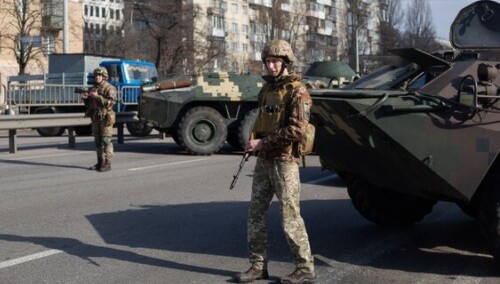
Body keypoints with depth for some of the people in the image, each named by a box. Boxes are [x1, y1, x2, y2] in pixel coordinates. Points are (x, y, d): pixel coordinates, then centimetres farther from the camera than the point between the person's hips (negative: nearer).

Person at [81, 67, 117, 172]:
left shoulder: (110, 88, -5)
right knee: (98, 142, 8)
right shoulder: (93, 88, 16)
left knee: (106, 141, -8)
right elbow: (89, 104, 20)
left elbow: (110, 103, -19)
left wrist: (97, 96, -23)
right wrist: (85, 98, 0)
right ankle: (100, 163, 14)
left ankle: (107, 164, -7)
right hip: (95, 118, 7)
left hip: (105, 118, -7)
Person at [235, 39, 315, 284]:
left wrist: (263, 143, -16)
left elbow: (296, 130, -20)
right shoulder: (267, 88, 14)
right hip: (263, 160, 8)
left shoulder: (297, 92, -10)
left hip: (284, 161, -8)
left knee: (290, 216, -3)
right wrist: (253, 141, 5)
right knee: (256, 212, 8)